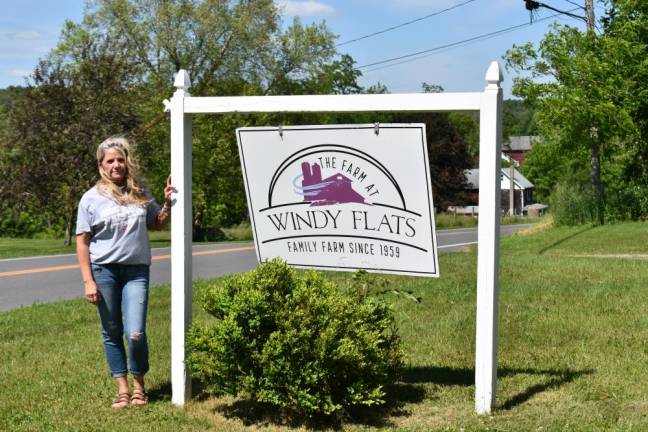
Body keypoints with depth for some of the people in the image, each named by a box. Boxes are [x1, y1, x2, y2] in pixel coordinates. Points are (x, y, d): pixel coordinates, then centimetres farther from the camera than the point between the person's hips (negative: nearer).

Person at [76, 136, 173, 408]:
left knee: (136, 334, -9)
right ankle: (122, 389, 16)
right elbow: (82, 243, 0)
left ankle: (139, 386, 12)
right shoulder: (92, 198, -1)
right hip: (104, 270, -1)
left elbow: (157, 224, 21)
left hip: (136, 270, 1)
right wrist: (88, 281, -7)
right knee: (112, 333, 5)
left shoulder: (140, 192, 7)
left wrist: (168, 204, 2)